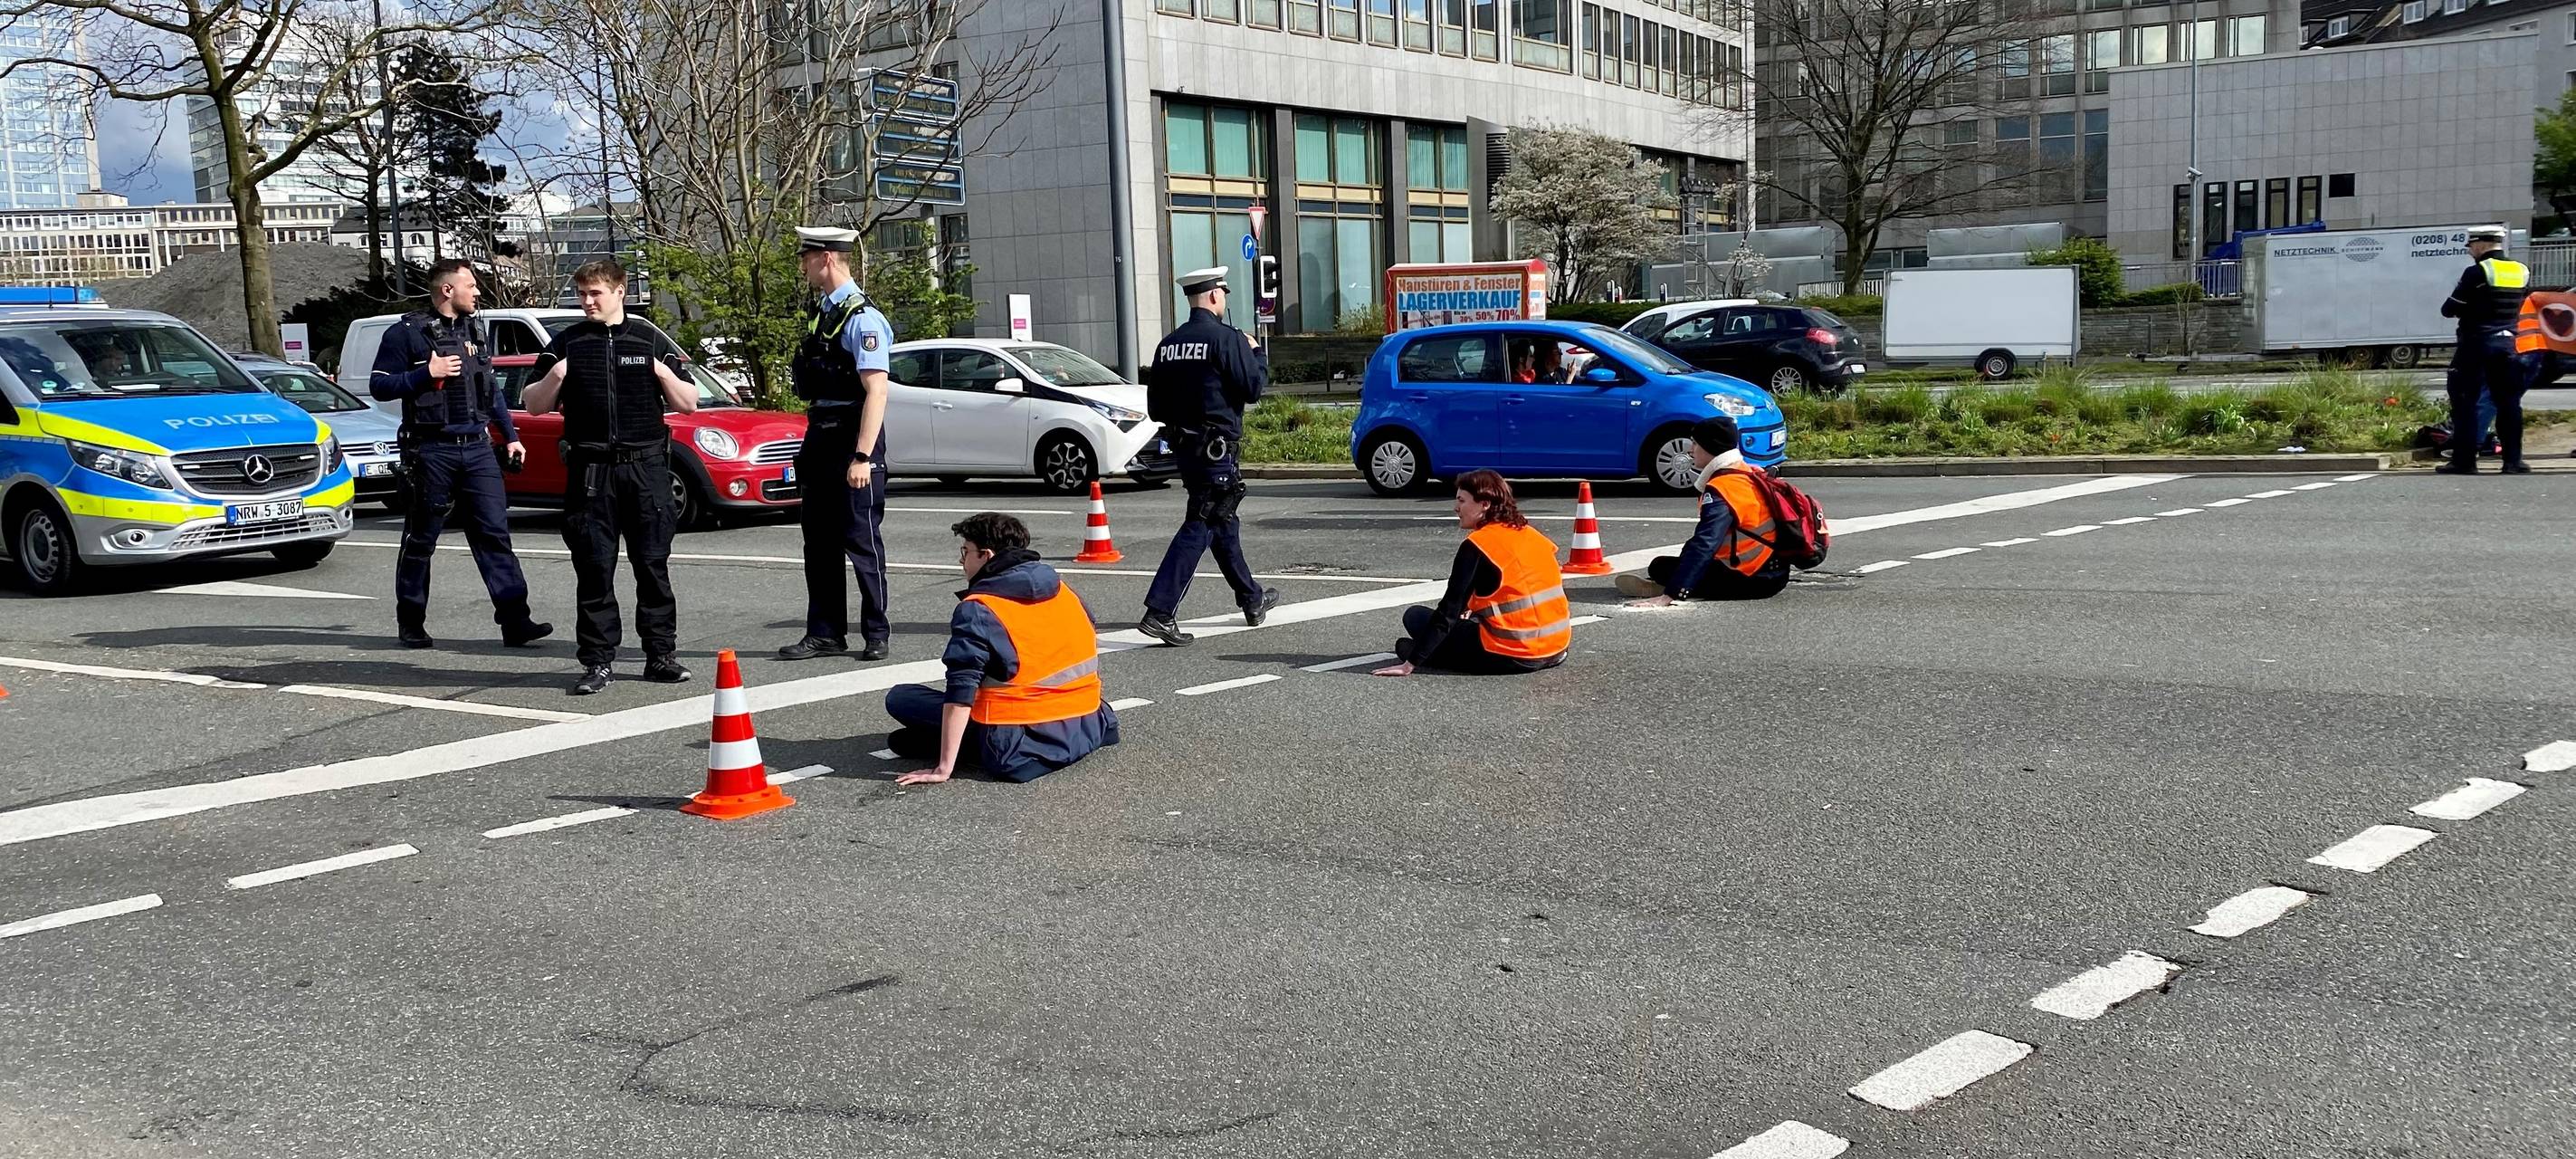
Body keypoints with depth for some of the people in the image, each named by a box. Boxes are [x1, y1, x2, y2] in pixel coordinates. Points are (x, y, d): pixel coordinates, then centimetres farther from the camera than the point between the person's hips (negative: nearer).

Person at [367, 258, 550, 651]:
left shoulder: (475, 329, 15)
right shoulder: (408, 332, -4)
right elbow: (378, 386, -6)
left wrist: (510, 436, 18)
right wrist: (427, 373, -16)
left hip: (477, 447, 5)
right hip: (431, 451, -5)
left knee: (494, 532, -3)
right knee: (421, 539, 5)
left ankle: (515, 620, -7)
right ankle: (410, 622, 16)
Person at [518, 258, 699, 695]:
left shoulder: (651, 341, 8)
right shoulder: (567, 343, 9)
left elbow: (688, 404, 9)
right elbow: (533, 406, 10)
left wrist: (664, 374, -8)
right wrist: (554, 376, -8)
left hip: (646, 466, 0)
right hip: (590, 471, 0)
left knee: (653, 565, 2)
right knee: (594, 570, 0)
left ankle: (661, 655, 9)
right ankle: (597, 662, 5)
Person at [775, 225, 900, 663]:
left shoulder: (862, 318, -14)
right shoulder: (821, 313, 13)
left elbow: (876, 392, -19)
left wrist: (863, 457, -23)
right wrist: (810, 442, 16)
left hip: (853, 440, -9)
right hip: (820, 437, 9)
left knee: (862, 540, -1)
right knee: (819, 540, 11)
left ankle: (876, 632, 10)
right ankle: (825, 633, 19)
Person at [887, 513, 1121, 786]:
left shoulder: (977, 610, -11)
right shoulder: (1062, 589, 8)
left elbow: (960, 692, -17)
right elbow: (1092, 650, 18)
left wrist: (944, 768, -18)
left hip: (1019, 751, -7)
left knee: (900, 698, 2)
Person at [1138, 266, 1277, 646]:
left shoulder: (1169, 344, 9)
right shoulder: (1226, 338, -13)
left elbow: (1155, 406, 11)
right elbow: (1253, 388, -12)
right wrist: (1256, 353, 5)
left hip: (1185, 447, 8)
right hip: (1216, 448, -8)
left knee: (1224, 522, 20)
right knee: (1199, 527, -9)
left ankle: (1252, 600, 35)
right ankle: (1159, 612, -16)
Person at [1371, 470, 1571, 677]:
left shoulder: (1476, 545, -9)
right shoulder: (1530, 533, 11)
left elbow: (1448, 611, -11)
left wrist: (1411, 664, -9)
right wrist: (1475, 610, 29)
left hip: (1511, 657, -7)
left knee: (1415, 617, 3)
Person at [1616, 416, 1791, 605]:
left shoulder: (1721, 490, -20)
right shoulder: (1749, 474, 9)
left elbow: (1704, 545, -29)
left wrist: (1668, 596, -34)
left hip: (1754, 581, -9)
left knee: (1661, 567, -10)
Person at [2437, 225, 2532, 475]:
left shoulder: (2477, 272, -12)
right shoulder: (2523, 272, 8)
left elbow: (2448, 310, -10)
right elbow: (2516, 307, 17)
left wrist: (2463, 310, 11)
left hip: (2476, 344, -6)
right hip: (2506, 343, 6)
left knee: (2465, 403, -1)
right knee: (2508, 402, 10)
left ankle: (2464, 461, -4)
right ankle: (2513, 460, 9)